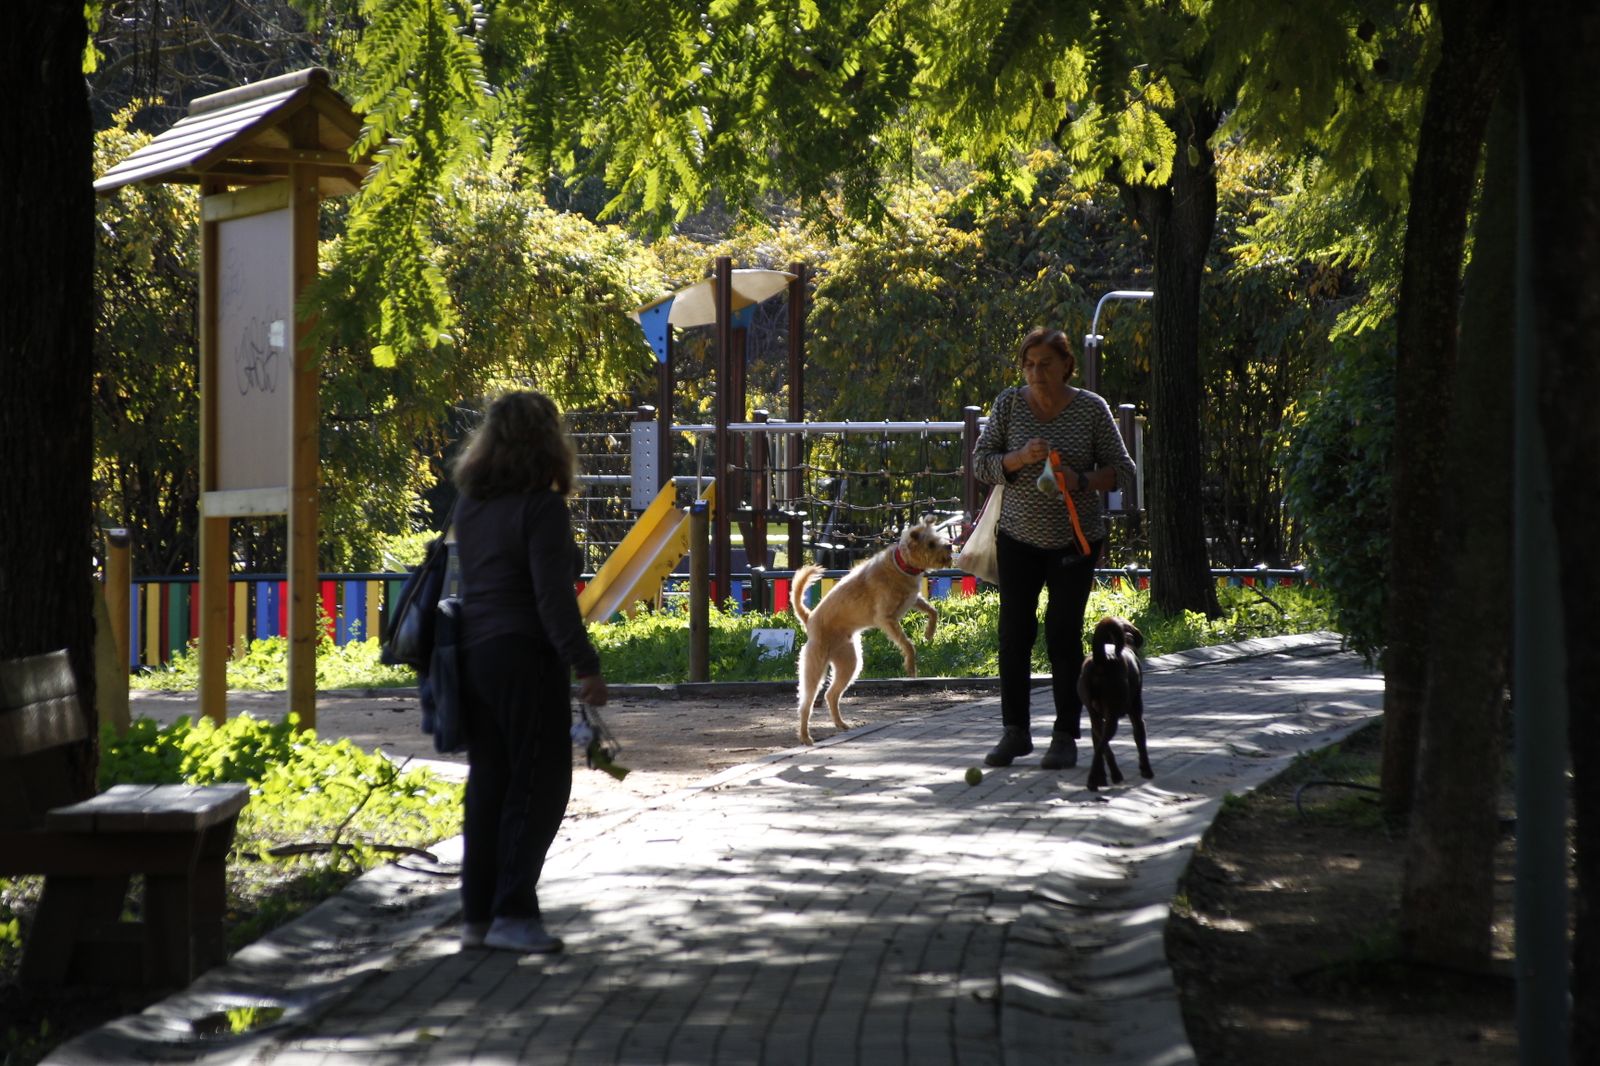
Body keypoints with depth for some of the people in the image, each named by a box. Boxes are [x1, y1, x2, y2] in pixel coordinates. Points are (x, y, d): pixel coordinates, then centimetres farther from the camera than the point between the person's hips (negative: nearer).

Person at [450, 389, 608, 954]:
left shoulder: (470, 505, 10)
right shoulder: (540, 508, -14)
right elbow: (554, 596, -18)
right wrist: (586, 666, -15)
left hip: (474, 654, 8)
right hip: (526, 658, -8)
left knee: (489, 782, 13)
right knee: (537, 784, -1)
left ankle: (477, 913, 15)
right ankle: (512, 913, -2)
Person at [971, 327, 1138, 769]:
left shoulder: (1091, 409, -6)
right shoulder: (1008, 404, -2)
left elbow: (1122, 470, -3)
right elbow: (981, 463, -2)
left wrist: (1081, 481, -22)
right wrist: (1021, 458, -21)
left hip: (1075, 538, -2)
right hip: (1019, 537, 2)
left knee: (1063, 634, -3)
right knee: (1014, 632, -1)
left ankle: (1066, 737, 5)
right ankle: (1015, 731, 10)